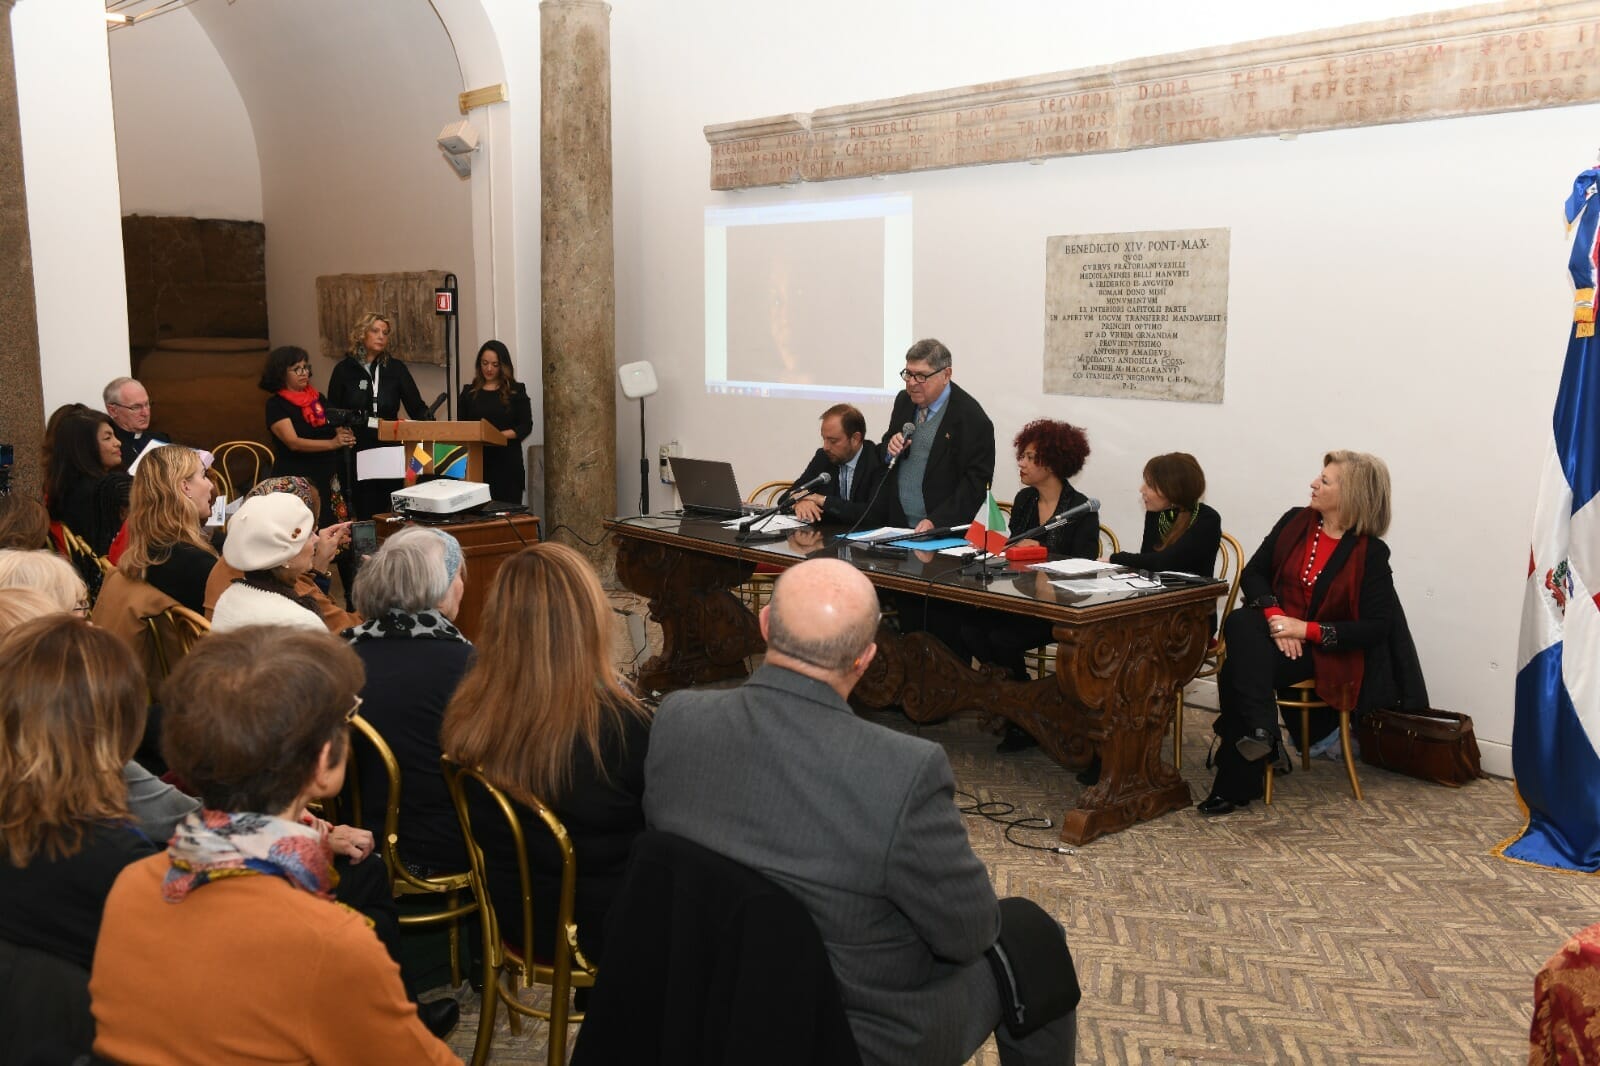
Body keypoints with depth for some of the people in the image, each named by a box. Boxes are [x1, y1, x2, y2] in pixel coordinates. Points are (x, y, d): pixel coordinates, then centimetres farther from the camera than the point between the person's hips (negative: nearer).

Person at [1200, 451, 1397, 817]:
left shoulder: (1370, 553, -6)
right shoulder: (1295, 522, 7)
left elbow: (1376, 629, -10)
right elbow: (1252, 574, 7)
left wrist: (1307, 630, -19)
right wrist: (1273, 613, -13)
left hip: (1322, 652, -4)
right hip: (1273, 630, 4)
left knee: (1238, 671, -30)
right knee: (1241, 622, -33)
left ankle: (1235, 786, -23)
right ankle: (1259, 732, -36)